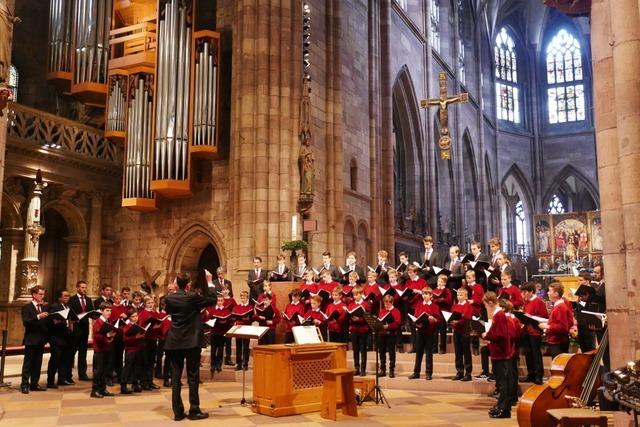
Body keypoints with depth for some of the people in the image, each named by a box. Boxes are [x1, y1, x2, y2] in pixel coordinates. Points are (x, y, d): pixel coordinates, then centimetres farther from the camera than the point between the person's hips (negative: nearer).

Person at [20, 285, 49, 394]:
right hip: (31, 339, -6)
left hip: (41, 339, 6)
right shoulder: (27, 307, -5)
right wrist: (38, 316, -28)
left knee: (37, 364, 10)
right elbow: (25, 322, -18)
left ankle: (34, 384, 16)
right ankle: (24, 385, 3)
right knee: (28, 363, -1)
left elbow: (47, 322, 10)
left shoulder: (44, 307, 13)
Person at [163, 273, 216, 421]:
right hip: (191, 341, -4)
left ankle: (178, 412, 9)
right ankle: (194, 411, 6)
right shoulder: (193, 297, -11)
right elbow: (213, 300, -1)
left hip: (174, 342, 4)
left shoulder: (169, 298, 0)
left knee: (175, 377, 7)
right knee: (193, 377, 3)